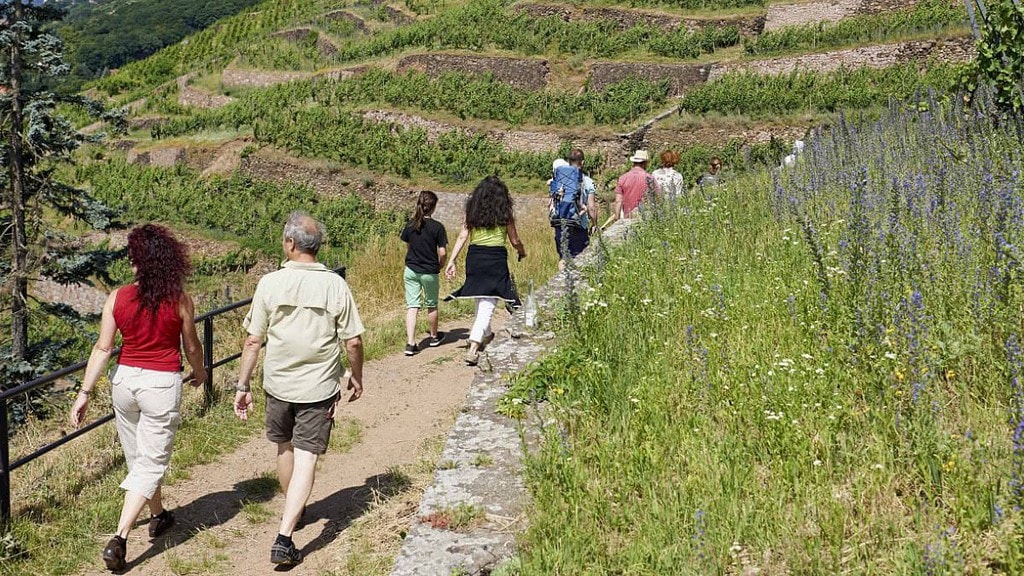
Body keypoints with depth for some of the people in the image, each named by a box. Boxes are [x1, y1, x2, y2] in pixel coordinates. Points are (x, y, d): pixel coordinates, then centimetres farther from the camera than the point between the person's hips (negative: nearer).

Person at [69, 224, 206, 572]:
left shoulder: (117, 299, -5)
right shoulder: (180, 301, -10)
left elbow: (102, 348, -5)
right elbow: (191, 348, 1)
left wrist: (85, 392, 0)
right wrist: (199, 373, 21)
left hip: (124, 379, 3)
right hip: (162, 385, -3)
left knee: (137, 457, 22)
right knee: (150, 464, 3)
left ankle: (159, 516, 41)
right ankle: (119, 539, -9)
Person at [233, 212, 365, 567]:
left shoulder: (270, 283, -8)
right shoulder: (335, 286, -9)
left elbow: (253, 340, -5)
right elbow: (353, 341, -6)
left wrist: (243, 385, 4)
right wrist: (356, 377, 11)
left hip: (278, 384, 2)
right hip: (319, 387, -2)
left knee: (285, 448, 23)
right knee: (306, 457, 0)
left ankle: (294, 511, 44)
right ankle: (284, 538, -8)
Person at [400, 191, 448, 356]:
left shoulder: (410, 225, -2)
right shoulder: (437, 227, -13)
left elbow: (408, 244, 10)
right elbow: (442, 253, -13)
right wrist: (440, 265, 7)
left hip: (411, 270, 3)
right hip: (430, 272, -2)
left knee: (412, 306, 1)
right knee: (431, 305, 17)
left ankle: (410, 343, -7)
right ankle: (434, 337, 35)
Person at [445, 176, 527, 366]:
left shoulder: (472, 212, 6)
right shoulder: (505, 213, 0)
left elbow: (462, 237, -1)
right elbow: (514, 241, 5)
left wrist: (451, 261, -1)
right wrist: (522, 252, 26)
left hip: (474, 257, 4)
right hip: (496, 259, -4)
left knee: (480, 300, 23)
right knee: (487, 304, -5)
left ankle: (486, 336, 43)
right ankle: (473, 349, -17)